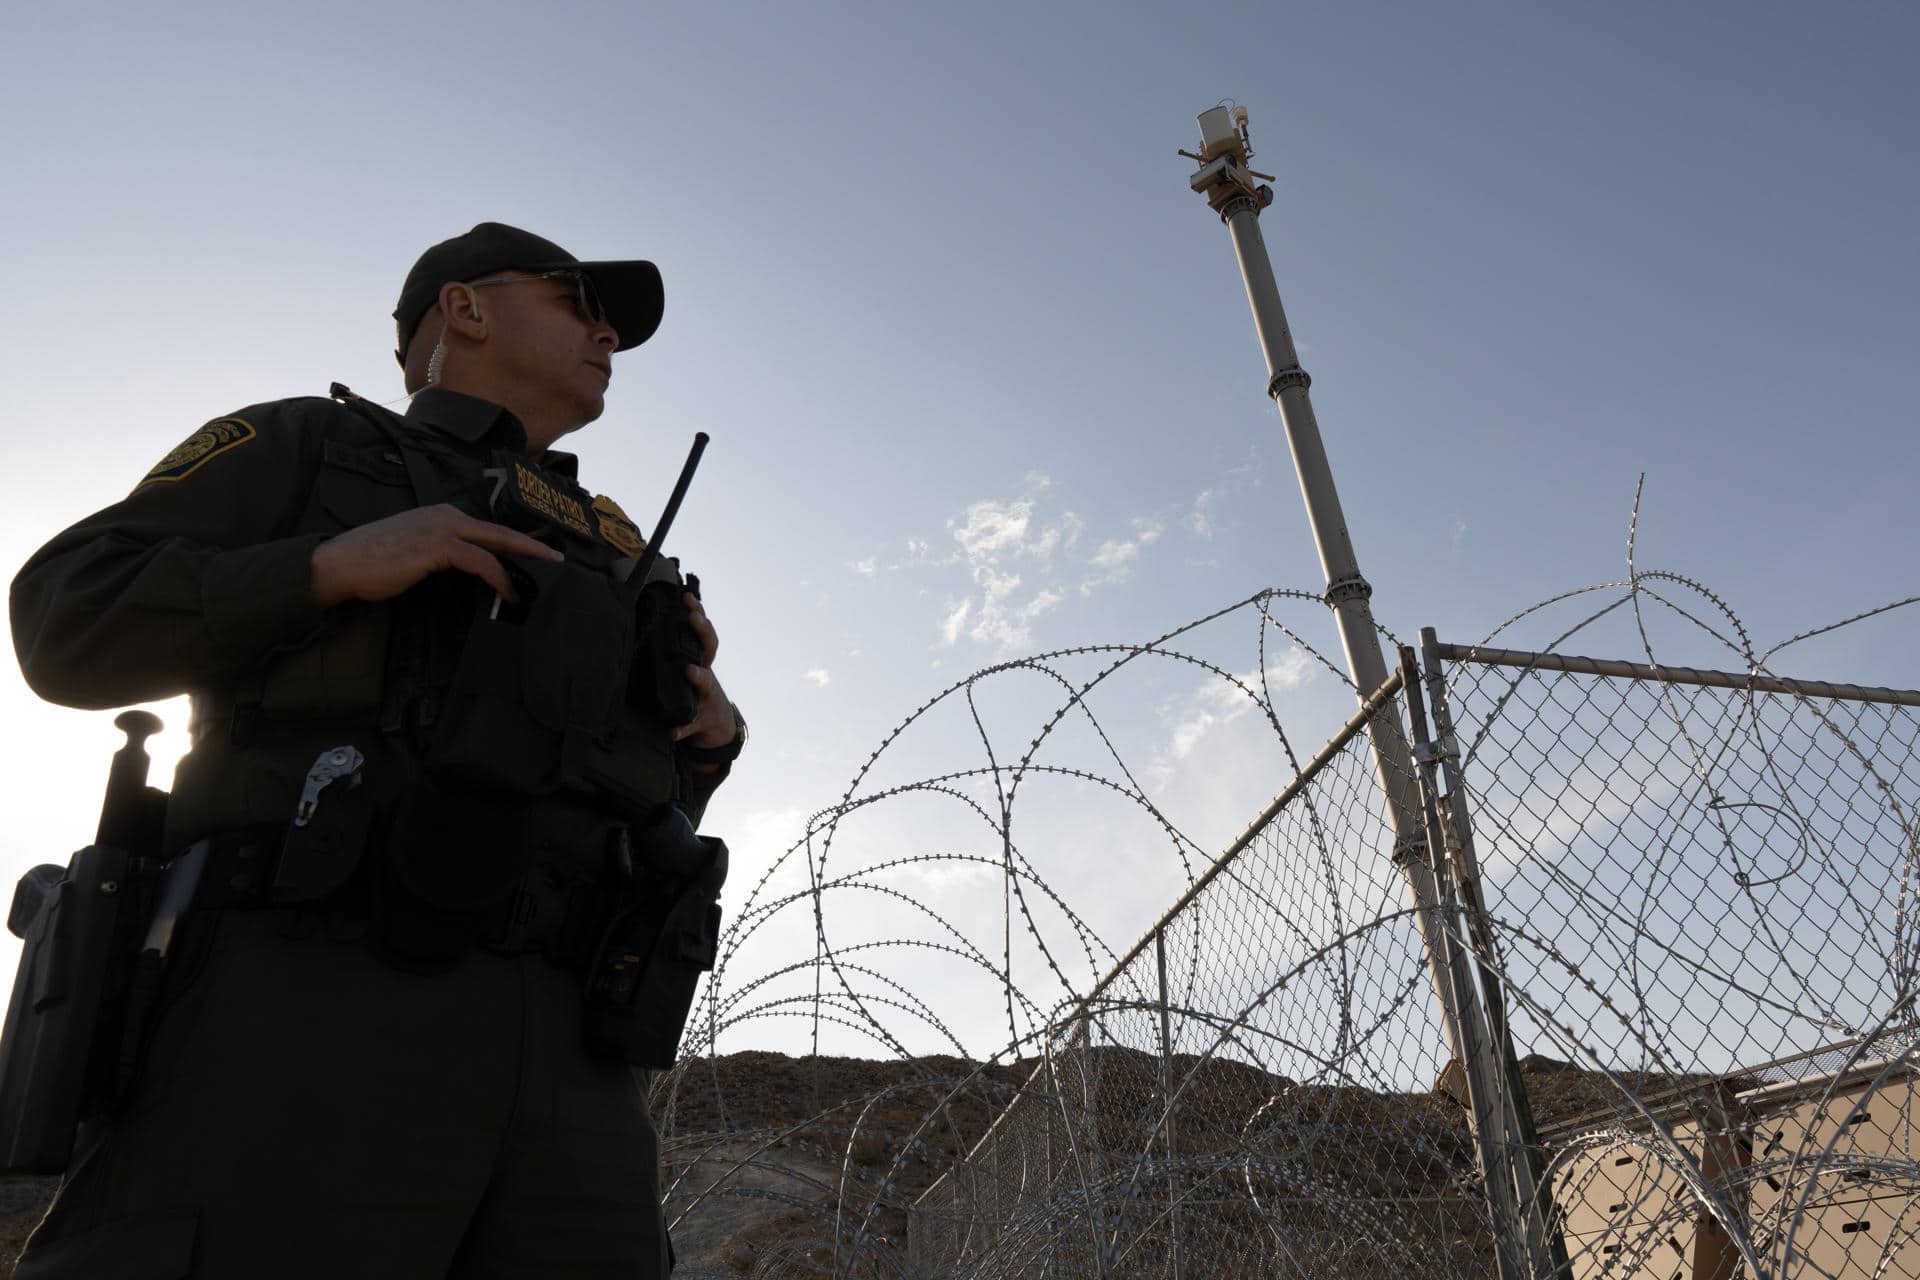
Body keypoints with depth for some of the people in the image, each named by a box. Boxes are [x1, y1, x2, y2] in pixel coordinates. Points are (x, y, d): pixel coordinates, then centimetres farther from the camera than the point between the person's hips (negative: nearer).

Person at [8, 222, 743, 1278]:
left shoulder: (612, 562, 29)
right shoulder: (302, 447, 18)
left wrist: (709, 741, 9)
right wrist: (333, 563, -7)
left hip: (557, 1055, 5)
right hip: (296, 1006, -4)